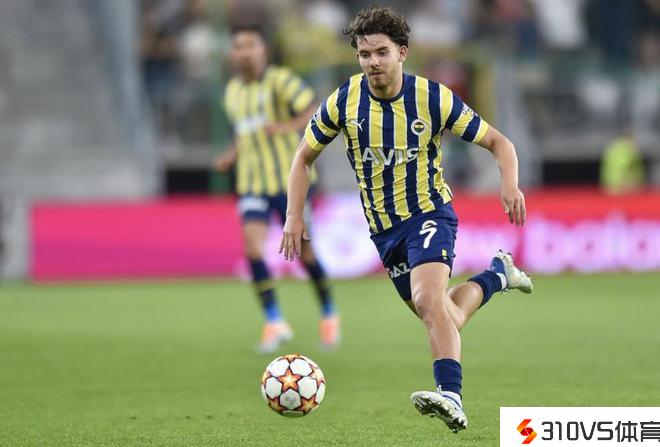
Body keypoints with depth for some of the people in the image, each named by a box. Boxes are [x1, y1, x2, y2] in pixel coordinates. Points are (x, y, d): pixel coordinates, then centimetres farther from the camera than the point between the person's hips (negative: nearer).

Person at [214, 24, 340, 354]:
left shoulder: (280, 80, -7)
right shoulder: (233, 92, 12)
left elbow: (314, 111, -15)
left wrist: (288, 127, -31)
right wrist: (230, 156, 9)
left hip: (289, 178, -4)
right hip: (252, 184, 4)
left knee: (302, 249, 1)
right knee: (252, 244, -16)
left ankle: (328, 313, 25)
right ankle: (274, 323, -11)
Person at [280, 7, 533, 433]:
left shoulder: (433, 98, -13)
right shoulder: (344, 101, -7)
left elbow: (498, 141, -5)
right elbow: (304, 158, 7)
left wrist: (510, 185, -24)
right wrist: (295, 216, -5)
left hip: (429, 214, -5)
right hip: (383, 229, 5)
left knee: (428, 300, -31)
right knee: (445, 322, 13)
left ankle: (451, 397, -41)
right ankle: (496, 274, 40)